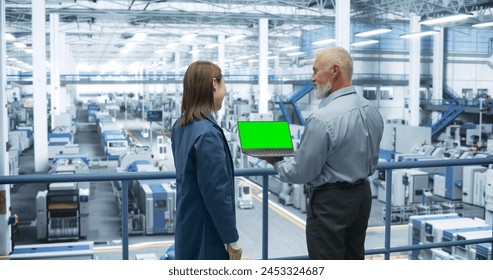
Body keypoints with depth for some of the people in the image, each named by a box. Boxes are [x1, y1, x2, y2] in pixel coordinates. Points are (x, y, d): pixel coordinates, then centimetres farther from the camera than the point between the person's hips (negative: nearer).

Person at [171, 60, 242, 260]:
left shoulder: (181, 127, 5)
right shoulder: (208, 133, -24)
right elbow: (217, 194, -23)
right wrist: (231, 239, -14)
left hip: (189, 227, 9)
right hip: (207, 232, -9)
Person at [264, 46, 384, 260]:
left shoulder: (323, 119, -24)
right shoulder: (371, 111, 2)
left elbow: (300, 173, -17)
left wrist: (276, 162, 2)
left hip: (330, 202, -8)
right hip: (363, 195, 8)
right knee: (354, 260, 20)